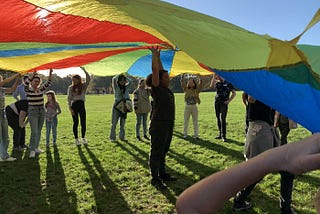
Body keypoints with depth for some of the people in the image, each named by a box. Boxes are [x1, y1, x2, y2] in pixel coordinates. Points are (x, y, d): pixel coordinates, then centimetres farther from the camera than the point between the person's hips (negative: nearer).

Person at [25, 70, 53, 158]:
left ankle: (36, 147, 24)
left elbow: (48, 82, -6)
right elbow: (26, 83, -25)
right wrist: (33, 74, -36)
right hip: (32, 111, -4)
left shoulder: (41, 89, 6)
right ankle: (32, 150, -3)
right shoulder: (28, 90, -4)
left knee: (39, 131, 11)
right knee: (34, 131, -10)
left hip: (42, 111, 4)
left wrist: (50, 73, -20)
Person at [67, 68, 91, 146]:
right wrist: (70, 108, -6)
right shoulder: (71, 87, 5)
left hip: (82, 105, 1)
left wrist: (84, 70, -18)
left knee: (83, 122, 2)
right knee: (76, 122, 2)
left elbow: (88, 78, -10)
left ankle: (83, 138, 18)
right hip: (74, 105, -1)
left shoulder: (84, 86, 6)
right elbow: (69, 98, 2)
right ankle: (76, 139, 12)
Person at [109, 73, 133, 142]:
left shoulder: (126, 87, 10)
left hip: (124, 107, 3)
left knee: (123, 123, 10)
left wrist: (125, 77, 6)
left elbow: (130, 81, -1)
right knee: (114, 123, 1)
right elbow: (113, 79, -13)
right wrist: (119, 75, 3)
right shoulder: (116, 87, 1)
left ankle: (122, 137, 19)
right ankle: (112, 137, 9)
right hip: (116, 106, -3)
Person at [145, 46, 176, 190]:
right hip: (158, 125, -9)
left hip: (168, 125, 9)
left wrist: (158, 56, 20)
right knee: (156, 152, -1)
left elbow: (161, 70, 19)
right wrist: (154, 54, -9)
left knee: (163, 151, 17)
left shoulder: (166, 89, 11)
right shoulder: (156, 89, -10)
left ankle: (162, 174, 30)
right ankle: (155, 179, 7)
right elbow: (155, 70, -16)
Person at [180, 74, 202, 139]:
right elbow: (182, 83, -2)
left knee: (195, 122, 4)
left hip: (194, 107, 0)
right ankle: (185, 134, 12)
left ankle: (196, 135, 10)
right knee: (186, 121, 5)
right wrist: (182, 76, -6)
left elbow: (200, 84, -6)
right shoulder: (186, 89, 5)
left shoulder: (196, 90, 3)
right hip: (187, 107, 1)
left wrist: (199, 77, -10)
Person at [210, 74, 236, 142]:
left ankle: (223, 135, -10)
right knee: (218, 118, 8)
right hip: (217, 102, 5)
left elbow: (234, 93, 4)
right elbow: (211, 86, -7)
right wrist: (213, 77, -9)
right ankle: (220, 134, 17)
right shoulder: (217, 84, 14)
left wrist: (228, 101, -5)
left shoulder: (228, 84, 3)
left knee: (222, 119, -12)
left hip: (224, 103, -5)